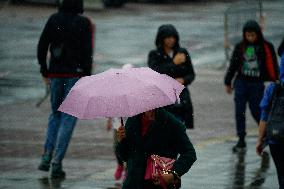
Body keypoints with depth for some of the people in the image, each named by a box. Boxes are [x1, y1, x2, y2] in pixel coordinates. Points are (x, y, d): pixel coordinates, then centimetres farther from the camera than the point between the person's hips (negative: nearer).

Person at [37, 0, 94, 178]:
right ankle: (57, 163, -4)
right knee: (68, 118, 2)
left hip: (56, 73, 3)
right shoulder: (84, 23, -7)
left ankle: (47, 156, 6)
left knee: (56, 114, 20)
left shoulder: (54, 19, 1)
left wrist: (44, 71, 10)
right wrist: (88, 78, -5)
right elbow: (87, 52, -11)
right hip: (76, 73, -3)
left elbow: (42, 46, 1)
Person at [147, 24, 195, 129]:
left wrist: (183, 80, -9)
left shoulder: (183, 53, 9)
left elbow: (191, 74, 12)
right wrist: (173, 63, -15)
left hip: (181, 100, 2)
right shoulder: (154, 55, 2)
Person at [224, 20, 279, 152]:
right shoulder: (240, 47, 3)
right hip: (241, 82, 3)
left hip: (257, 84, -3)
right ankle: (241, 140, 7)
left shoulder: (266, 47, -5)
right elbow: (233, 65, 12)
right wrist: (228, 82, 16)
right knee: (239, 112, -1)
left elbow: (273, 66, -1)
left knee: (256, 111, 0)